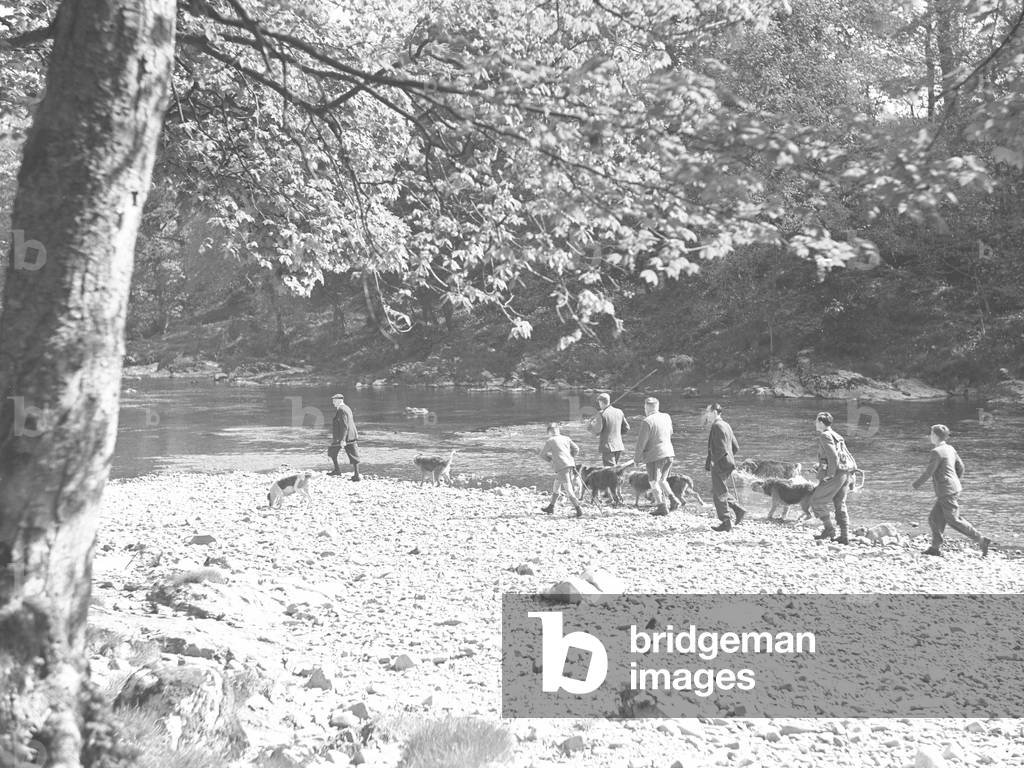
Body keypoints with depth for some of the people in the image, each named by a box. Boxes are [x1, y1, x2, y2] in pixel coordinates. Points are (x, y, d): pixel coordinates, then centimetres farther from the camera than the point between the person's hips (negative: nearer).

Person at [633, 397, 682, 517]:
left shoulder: (647, 422, -14)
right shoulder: (667, 417, 6)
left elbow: (641, 442, -12)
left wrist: (637, 458, -2)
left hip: (655, 456, -7)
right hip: (669, 453, 7)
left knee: (654, 482, 4)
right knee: (662, 480, 22)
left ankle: (661, 507, 3)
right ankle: (673, 499, 8)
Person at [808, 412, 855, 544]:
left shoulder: (825, 436, -8)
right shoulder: (837, 436, 20)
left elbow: (833, 455, -19)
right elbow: (849, 456, 20)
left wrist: (831, 474, -16)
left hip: (835, 474, -9)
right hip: (845, 473, 9)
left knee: (816, 501, 1)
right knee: (840, 504, 12)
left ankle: (829, 529, 0)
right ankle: (844, 536, 9)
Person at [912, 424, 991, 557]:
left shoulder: (937, 452, -17)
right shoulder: (950, 449, 11)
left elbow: (928, 472, -15)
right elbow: (960, 467, 17)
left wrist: (917, 484, -1)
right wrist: (958, 482, 30)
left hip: (947, 492, -10)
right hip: (954, 489, 10)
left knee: (954, 521, -5)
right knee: (934, 519, 12)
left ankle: (982, 541, -5)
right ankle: (935, 548, 13)